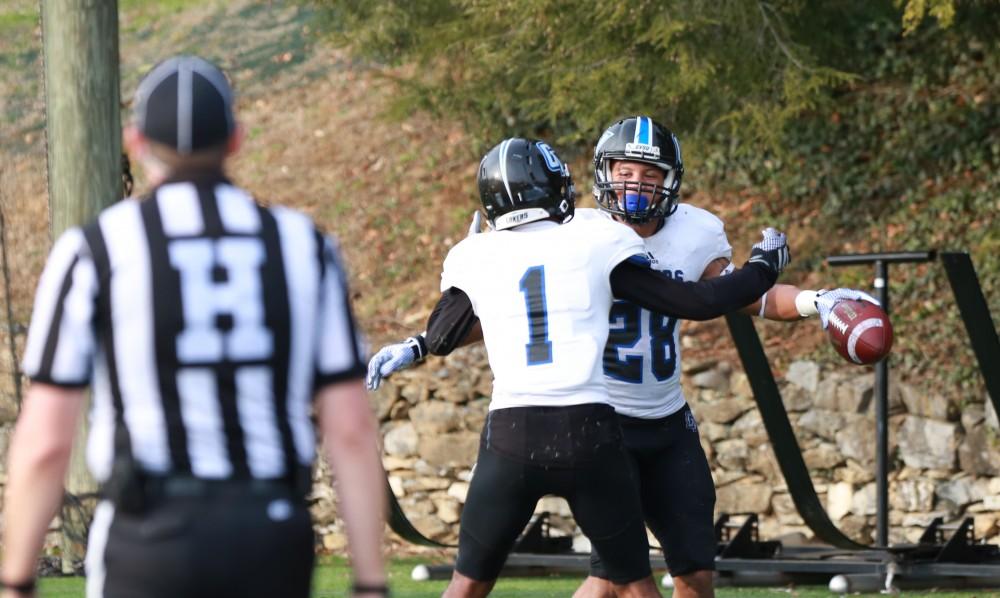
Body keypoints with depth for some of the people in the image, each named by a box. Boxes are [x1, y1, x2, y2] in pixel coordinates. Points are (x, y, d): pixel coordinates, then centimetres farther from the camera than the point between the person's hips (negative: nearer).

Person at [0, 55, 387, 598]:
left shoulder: (95, 252, -4)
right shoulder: (303, 248, 5)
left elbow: (45, 441, -7)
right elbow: (352, 430, 2)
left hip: (153, 541, -3)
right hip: (273, 547, 3)